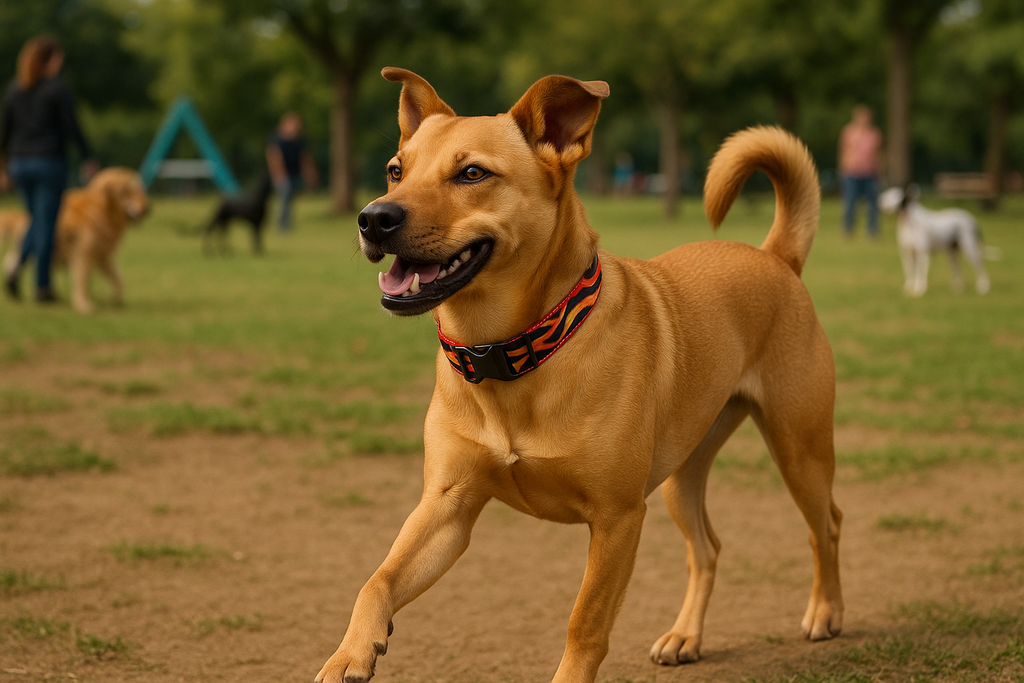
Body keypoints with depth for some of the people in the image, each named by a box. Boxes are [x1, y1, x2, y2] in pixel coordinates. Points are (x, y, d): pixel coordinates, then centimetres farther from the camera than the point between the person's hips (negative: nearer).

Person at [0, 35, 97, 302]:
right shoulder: (58, 87, -9)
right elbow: (71, 127, -11)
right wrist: (88, 157, -1)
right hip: (50, 161, -5)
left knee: (38, 220, 20)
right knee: (47, 223, 1)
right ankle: (42, 285, 3)